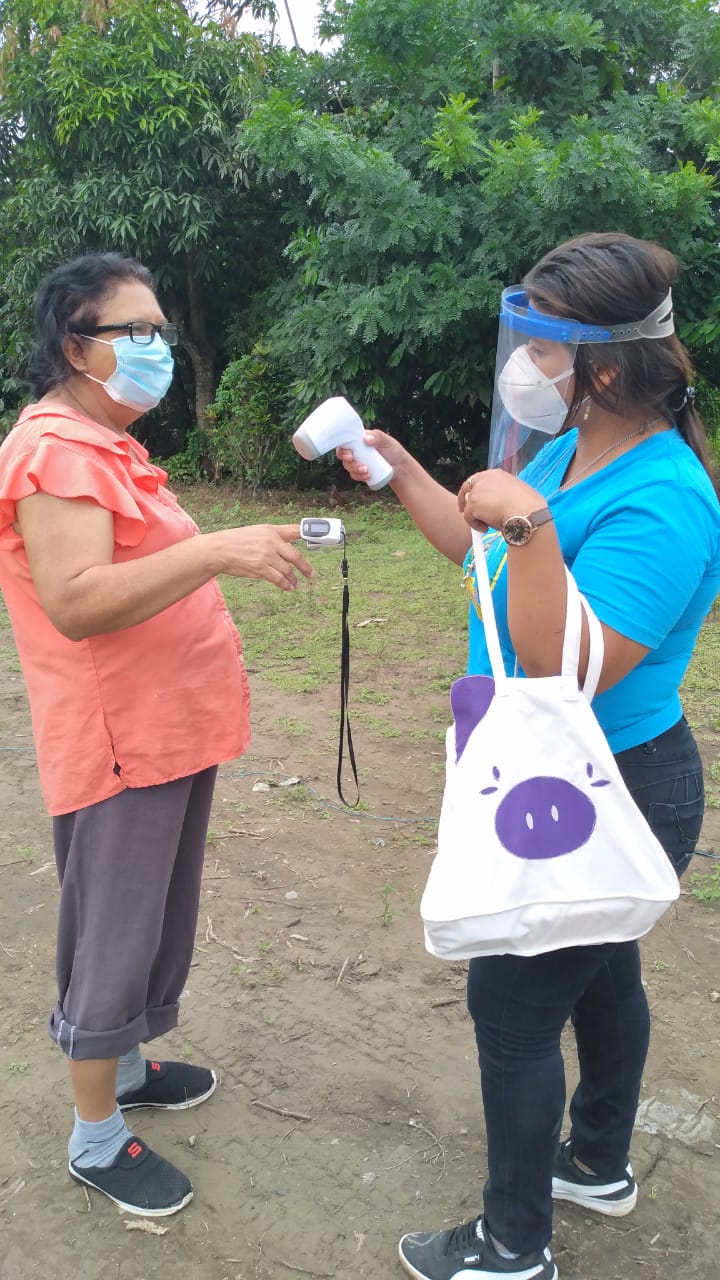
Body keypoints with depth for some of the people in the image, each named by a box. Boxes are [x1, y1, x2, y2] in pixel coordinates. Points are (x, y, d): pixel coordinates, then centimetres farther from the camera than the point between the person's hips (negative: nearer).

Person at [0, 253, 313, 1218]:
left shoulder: (105, 445, 16)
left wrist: (233, 554, 17)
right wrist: (216, 551, -35)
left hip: (170, 732, 10)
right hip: (119, 745, -10)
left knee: (152, 919, 22)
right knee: (112, 938, 4)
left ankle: (121, 1065, 42)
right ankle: (96, 1140, 22)